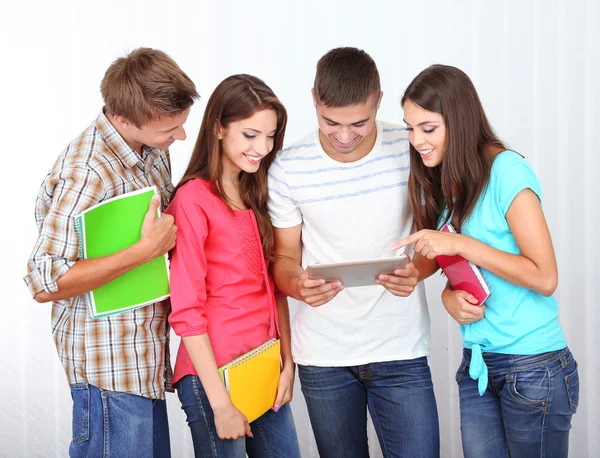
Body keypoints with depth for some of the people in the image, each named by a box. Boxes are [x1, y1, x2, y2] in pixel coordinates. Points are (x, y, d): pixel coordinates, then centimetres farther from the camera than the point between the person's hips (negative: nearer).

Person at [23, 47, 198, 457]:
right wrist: (146, 250, -25)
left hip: (146, 357, 8)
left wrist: (174, 231, -2)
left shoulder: (154, 149, 3)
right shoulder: (88, 172, -23)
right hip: (111, 365, -8)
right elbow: (45, 284, -25)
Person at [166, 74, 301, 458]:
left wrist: (288, 363, 5)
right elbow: (186, 310, -14)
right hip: (214, 376, -7)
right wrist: (220, 402, -15)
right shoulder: (194, 199, -12)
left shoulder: (257, 195, 12)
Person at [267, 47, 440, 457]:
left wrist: (417, 270, -19)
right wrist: (298, 285, -21)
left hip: (400, 350, 0)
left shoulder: (411, 150, -6)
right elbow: (283, 256, 2)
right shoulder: (288, 169, -7)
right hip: (322, 355, 0)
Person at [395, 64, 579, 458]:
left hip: (534, 366, -7)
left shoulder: (507, 171, -15)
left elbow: (545, 277, -18)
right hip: (477, 365, 7)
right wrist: (451, 297, -8)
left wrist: (459, 243, -20)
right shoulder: (445, 183, 8)